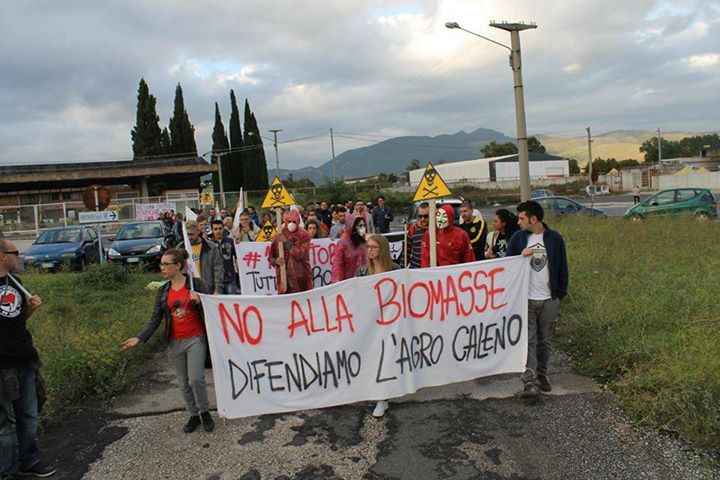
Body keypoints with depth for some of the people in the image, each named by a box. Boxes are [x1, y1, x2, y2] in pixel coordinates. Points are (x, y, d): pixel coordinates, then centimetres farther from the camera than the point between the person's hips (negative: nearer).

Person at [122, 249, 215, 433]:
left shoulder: (196, 284, -5)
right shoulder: (163, 292, 6)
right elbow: (155, 319, 5)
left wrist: (199, 302, -22)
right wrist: (139, 338, -6)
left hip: (195, 339, -4)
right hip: (175, 343, 4)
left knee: (196, 379, -12)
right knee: (184, 383, 10)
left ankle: (205, 413, 12)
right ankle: (194, 415, 27)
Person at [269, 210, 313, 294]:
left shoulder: (304, 236, -1)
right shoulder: (278, 237, 6)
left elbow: (300, 255, -14)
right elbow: (271, 257, 14)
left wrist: (287, 242, -12)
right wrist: (276, 261, -8)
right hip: (284, 277, 2)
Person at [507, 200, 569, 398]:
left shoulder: (555, 238, 1)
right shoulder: (518, 238, 1)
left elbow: (562, 268, 7)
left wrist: (561, 293, 4)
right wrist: (521, 256, -14)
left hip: (549, 300, 1)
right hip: (526, 299, -1)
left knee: (545, 341, 11)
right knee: (529, 341, -5)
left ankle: (541, 375, 27)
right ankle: (529, 381, -5)